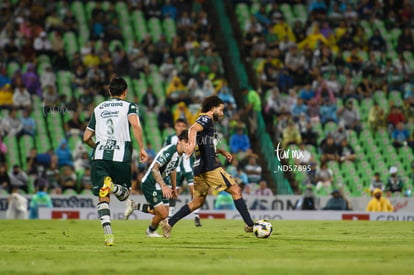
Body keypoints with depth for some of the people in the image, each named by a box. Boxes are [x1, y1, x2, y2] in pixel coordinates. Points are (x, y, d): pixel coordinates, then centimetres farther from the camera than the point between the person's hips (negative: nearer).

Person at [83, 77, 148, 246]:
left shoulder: (98, 109, 20)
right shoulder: (128, 106, 9)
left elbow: (86, 137, 20)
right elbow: (135, 125, -12)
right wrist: (142, 148, -7)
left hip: (99, 156, 2)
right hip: (121, 156, -2)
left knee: (103, 198, 3)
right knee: (124, 194, 15)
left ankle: (108, 234, -18)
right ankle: (113, 186, -22)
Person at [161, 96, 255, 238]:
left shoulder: (206, 121, 26)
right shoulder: (206, 119, -5)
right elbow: (193, 129, -27)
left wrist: (221, 151, 24)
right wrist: (192, 144, -45)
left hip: (200, 168, 10)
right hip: (210, 166, -10)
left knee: (197, 202, 12)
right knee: (235, 190, -6)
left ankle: (168, 223, 7)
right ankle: (250, 225, -9)